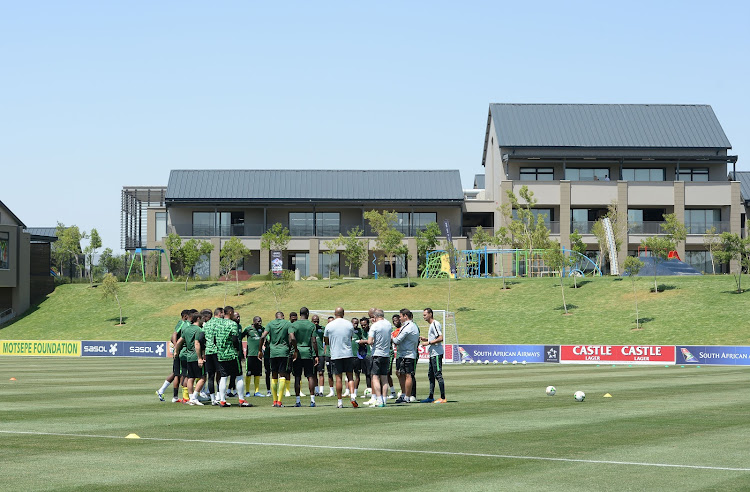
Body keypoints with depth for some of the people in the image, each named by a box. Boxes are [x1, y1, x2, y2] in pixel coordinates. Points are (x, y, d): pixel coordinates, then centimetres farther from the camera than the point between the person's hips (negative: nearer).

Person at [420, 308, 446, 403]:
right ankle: (431, 397, 19)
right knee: (430, 374, 14)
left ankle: (443, 398, -8)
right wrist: (425, 339, 15)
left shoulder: (435, 324, -13)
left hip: (436, 353, -11)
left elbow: (440, 338, -21)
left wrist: (428, 343, -18)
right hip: (432, 354, 11)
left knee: (438, 375, -9)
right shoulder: (432, 324, 18)